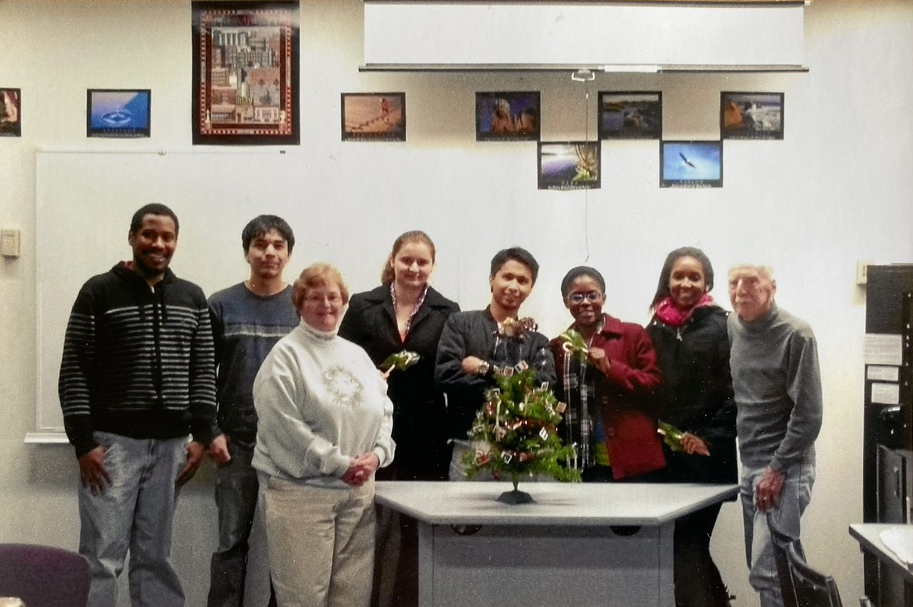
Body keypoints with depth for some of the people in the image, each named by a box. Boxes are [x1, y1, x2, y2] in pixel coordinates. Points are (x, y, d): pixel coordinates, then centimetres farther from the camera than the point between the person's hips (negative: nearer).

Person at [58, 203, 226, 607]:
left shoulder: (192, 299, 10)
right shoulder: (99, 292, -2)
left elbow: (203, 371, 10)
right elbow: (74, 371, -5)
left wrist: (202, 436, 1)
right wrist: (83, 443, -11)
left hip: (171, 444, 4)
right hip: (113, 441, -3)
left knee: (155, 557, 11)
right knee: (102, 558, -2)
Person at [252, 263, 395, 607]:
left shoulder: (357, 355, 15)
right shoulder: (286, 355, -5)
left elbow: (384, 411, 14)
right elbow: (285, 427, -15)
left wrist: (377, 455, -5)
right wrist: (340, 465, -15)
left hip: (358, 491, 6)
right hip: (301, 491, -6)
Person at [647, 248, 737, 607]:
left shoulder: (721, 328, -3)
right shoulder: (656, 330, 11)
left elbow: (735, 392, -9)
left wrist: (710, 438, -13)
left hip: (707, 457, -5)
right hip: (664, 456, 5)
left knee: (686, 544, -5)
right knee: (689, 544, 10)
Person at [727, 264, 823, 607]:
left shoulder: (796, 335, -13)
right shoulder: (731, 328, 6)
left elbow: (808, 413, -15)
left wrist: (778, 469, -16)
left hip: (785, 468, -7)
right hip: (748, 466, 7)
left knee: (768, 573, -12)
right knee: (761, 568, 13)